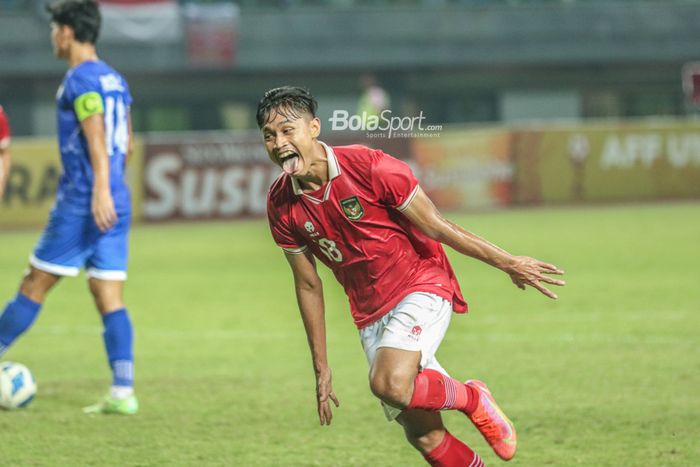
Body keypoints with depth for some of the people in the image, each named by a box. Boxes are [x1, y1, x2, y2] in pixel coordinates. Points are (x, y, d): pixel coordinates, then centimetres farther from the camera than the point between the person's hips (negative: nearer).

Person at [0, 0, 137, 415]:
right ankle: (123, 392, -5)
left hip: (82, 205, -8)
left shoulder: (80, 78, -9)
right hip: (117, 205, 8)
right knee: (110, 299, 3)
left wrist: (100, 190, -29)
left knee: (35, 285, 2)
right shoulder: (115, 79, 17)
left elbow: (96, 135, -21)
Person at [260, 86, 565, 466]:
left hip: (421, 288, -5)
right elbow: (307, 284, 6)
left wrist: (506, 262, -5)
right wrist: (321, 368, 9)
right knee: (423, 437, 1)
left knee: (389, 384, -30)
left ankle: (471, 399, -2)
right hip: (370, 315, 5)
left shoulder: (368, 167, -20)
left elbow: (435, 225, -10)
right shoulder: (281, 205, -5)